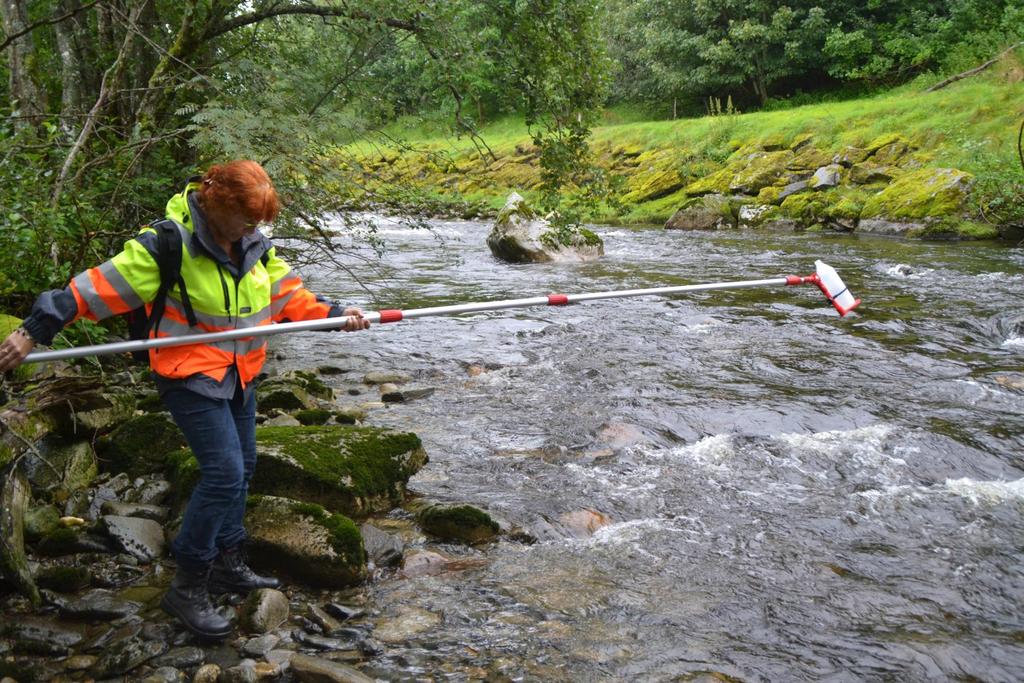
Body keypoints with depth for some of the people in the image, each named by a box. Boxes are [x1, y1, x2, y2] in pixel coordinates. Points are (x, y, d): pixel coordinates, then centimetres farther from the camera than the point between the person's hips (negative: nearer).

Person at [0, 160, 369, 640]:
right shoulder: (169, 245, -21)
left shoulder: (253, 245, 2)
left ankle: (227, 565, 32)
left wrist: (332, 314, -4)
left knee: (240, 469, 15)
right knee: (224, 472, -16)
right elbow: (99, 289, -21)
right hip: (190, 377, -8)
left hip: (238, 375, 8)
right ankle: (187, 587, -3)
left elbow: (285, 293, 9)